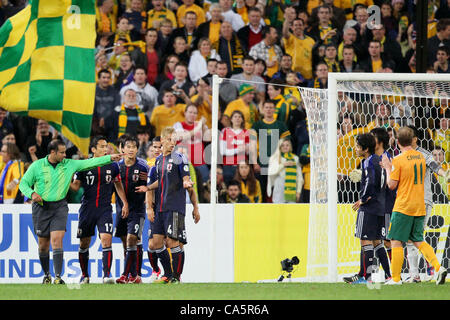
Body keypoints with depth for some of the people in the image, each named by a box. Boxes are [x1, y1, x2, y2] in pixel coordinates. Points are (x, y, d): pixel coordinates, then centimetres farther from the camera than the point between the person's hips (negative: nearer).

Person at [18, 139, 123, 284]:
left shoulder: (69, 165, 4)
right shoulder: (37, 166, -2)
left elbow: (89, 163, 5)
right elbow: (23, 183, 1)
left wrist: (110, 158, 0)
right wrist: (32, 193, -19)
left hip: (59, 207, 0)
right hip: (41, 207, 0)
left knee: (57, 239, -15)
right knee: (43, 244, 5)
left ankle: (58, 277, -18)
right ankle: (46, 275, 25)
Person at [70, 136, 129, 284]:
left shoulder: (112, 166, 4)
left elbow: (118, 185, 16)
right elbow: (76, 186, 1)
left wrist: (125, 203, 11)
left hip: (105, 209, 0)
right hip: (87, 209, 0)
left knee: (107, 240, -16)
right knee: (84, 244, 6)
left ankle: (107, 275, -15)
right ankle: (84, 275, 22)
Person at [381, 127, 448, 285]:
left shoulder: (398, 160, -13)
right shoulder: (420, 156, 9)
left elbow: (392, 185, -10)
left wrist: (388, 168, 4)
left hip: (403, 207, -7)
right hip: (419, 207, 7)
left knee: (396, 242, 0)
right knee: (418, 241, 14)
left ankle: (396, 278, -1)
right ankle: (438, 267, -3)